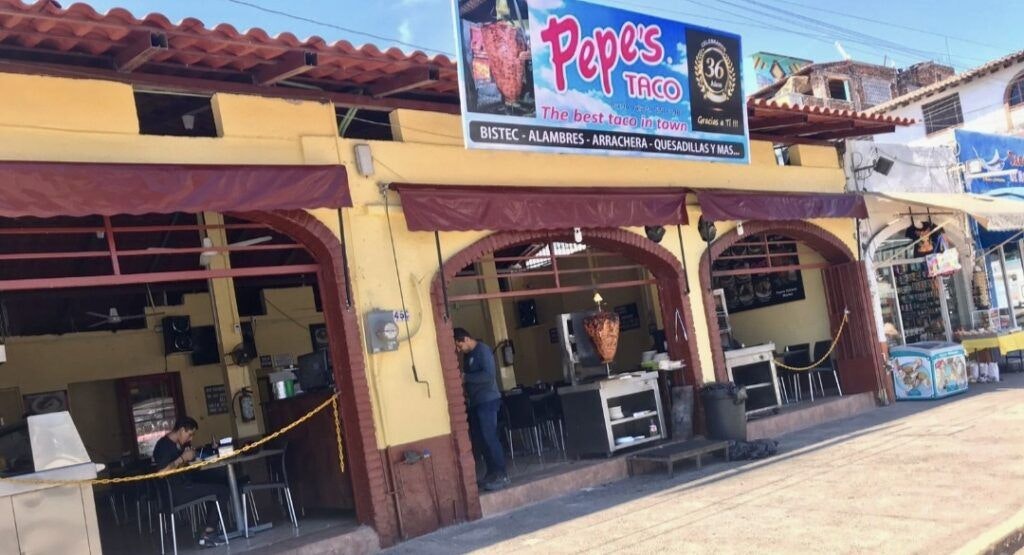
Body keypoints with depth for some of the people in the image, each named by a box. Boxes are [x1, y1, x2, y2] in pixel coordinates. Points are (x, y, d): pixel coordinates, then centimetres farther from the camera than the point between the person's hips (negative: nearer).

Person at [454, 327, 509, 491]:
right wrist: (465, 392, 3)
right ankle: (492, 472, 17)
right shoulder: (467, 355, 14)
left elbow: (489, 375, -22)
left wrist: (465, 377, -19)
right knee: (481, 439, 9)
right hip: (475, 402, 9)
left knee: (490, 437, -10)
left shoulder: (483, 350, -12)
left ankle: (502, 475, -5)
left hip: (487, 401, -9)